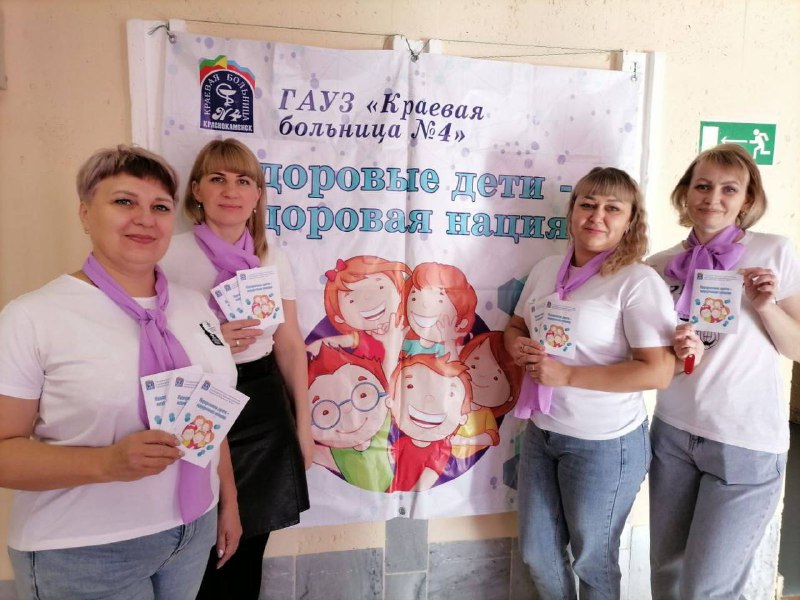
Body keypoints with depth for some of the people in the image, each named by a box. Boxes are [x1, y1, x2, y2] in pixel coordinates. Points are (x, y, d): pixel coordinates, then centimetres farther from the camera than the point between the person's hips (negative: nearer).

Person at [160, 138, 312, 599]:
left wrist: (303, 423, 7)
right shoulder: (172, 256, -8)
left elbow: (290, 345, 6)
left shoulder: (273, 258, 2)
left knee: (252, 540, 17)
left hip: (265, 405, 3)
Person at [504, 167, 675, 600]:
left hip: (604, 443, -6)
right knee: (537, 552, 22)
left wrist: (567, 374, -25)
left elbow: (659, 372, -23)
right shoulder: (546, 270, 3)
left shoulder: (637, 281, -17)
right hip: (541, 431, 6)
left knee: (592, 558, 17)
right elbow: (516, 326, 15)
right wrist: (518, 347, -9)